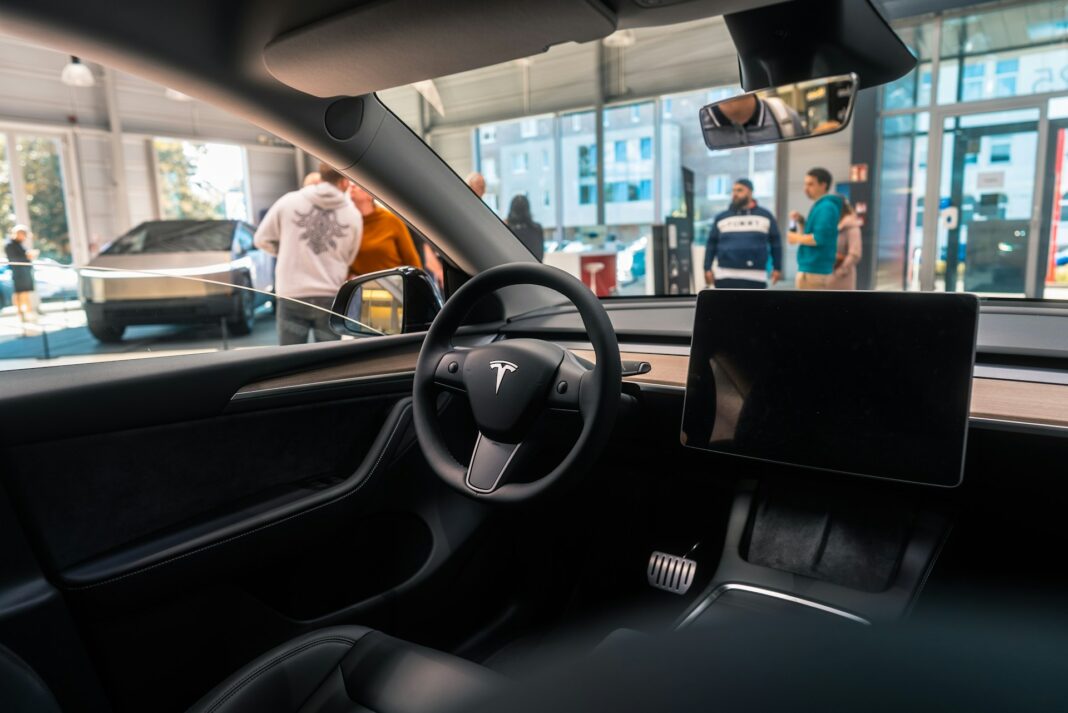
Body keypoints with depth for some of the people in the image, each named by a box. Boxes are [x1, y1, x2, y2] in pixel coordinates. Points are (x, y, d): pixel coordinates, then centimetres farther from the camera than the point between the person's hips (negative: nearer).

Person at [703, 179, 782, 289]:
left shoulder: (765, 216, 9)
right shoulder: (721, 218, 10)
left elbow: (776, 242, 11)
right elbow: (711, 244, 10)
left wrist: (777, 268, 5)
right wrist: (707, 268, 1)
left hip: (755, 276, 0)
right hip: (725, 275, 0)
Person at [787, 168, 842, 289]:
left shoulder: (826, 207, -14)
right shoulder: (819, 206, 18)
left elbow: (819, 238, -23)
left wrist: (797, 238, -10)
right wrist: (801, 222, 6)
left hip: (814, 270, -11)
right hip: (813, 268, 11)